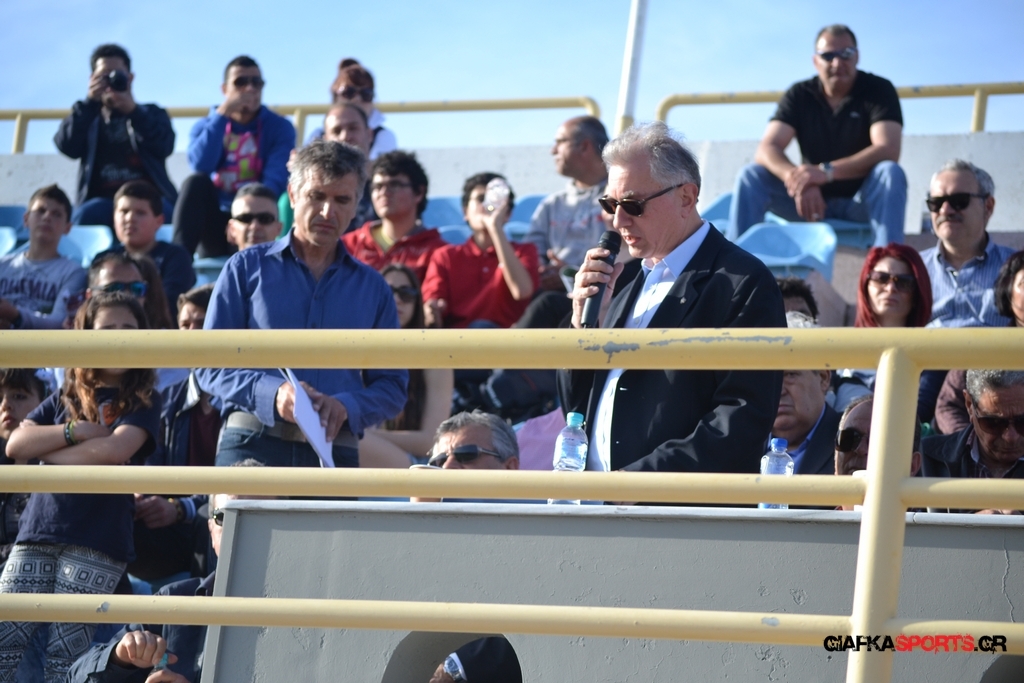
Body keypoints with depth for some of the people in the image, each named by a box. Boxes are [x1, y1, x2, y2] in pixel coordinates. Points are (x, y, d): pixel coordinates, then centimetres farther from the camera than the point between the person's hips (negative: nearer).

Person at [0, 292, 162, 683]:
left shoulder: (142, 402, 6)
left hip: (97, 543, -4)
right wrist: (76, 430, -7)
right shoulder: (65, 399, 18)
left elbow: (115, 450, -12)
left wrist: (45, 453, -2)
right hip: (37, 531, 4)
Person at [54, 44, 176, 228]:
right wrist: (90, 102, -6)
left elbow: (164, 147, 1)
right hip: (102, 200, 1)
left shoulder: (152, 114, 23)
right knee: (87, 214, -36)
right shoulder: (88, 118, 25)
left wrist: (133, 111, -13)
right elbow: (66, 146, 2)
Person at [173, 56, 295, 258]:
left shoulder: (280, 127, 5)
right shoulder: (206, 126, 11)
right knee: (195, 182, -27)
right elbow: (201, 165, -13)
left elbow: (275, 180, -12)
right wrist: (222, 115, -13)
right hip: (216, 223, 2)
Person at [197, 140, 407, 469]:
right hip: (253, 446, -2)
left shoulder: (372, 288, 17)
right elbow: (210, 364, 4)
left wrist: (346, 406, -9)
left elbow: (392, 386, 13)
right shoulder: (247, 268, 10)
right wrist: (273, 392, -15)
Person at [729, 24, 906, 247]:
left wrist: (826, 172, -36)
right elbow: (767, 149, -11)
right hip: (813, 198, 3)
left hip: (860, 202, -3)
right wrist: (798, 180, -35)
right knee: (750, 176, -16)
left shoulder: (878, 90, -7)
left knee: (891, 173, -32)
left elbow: (888, 150, -23)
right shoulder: (800, 95, 0)